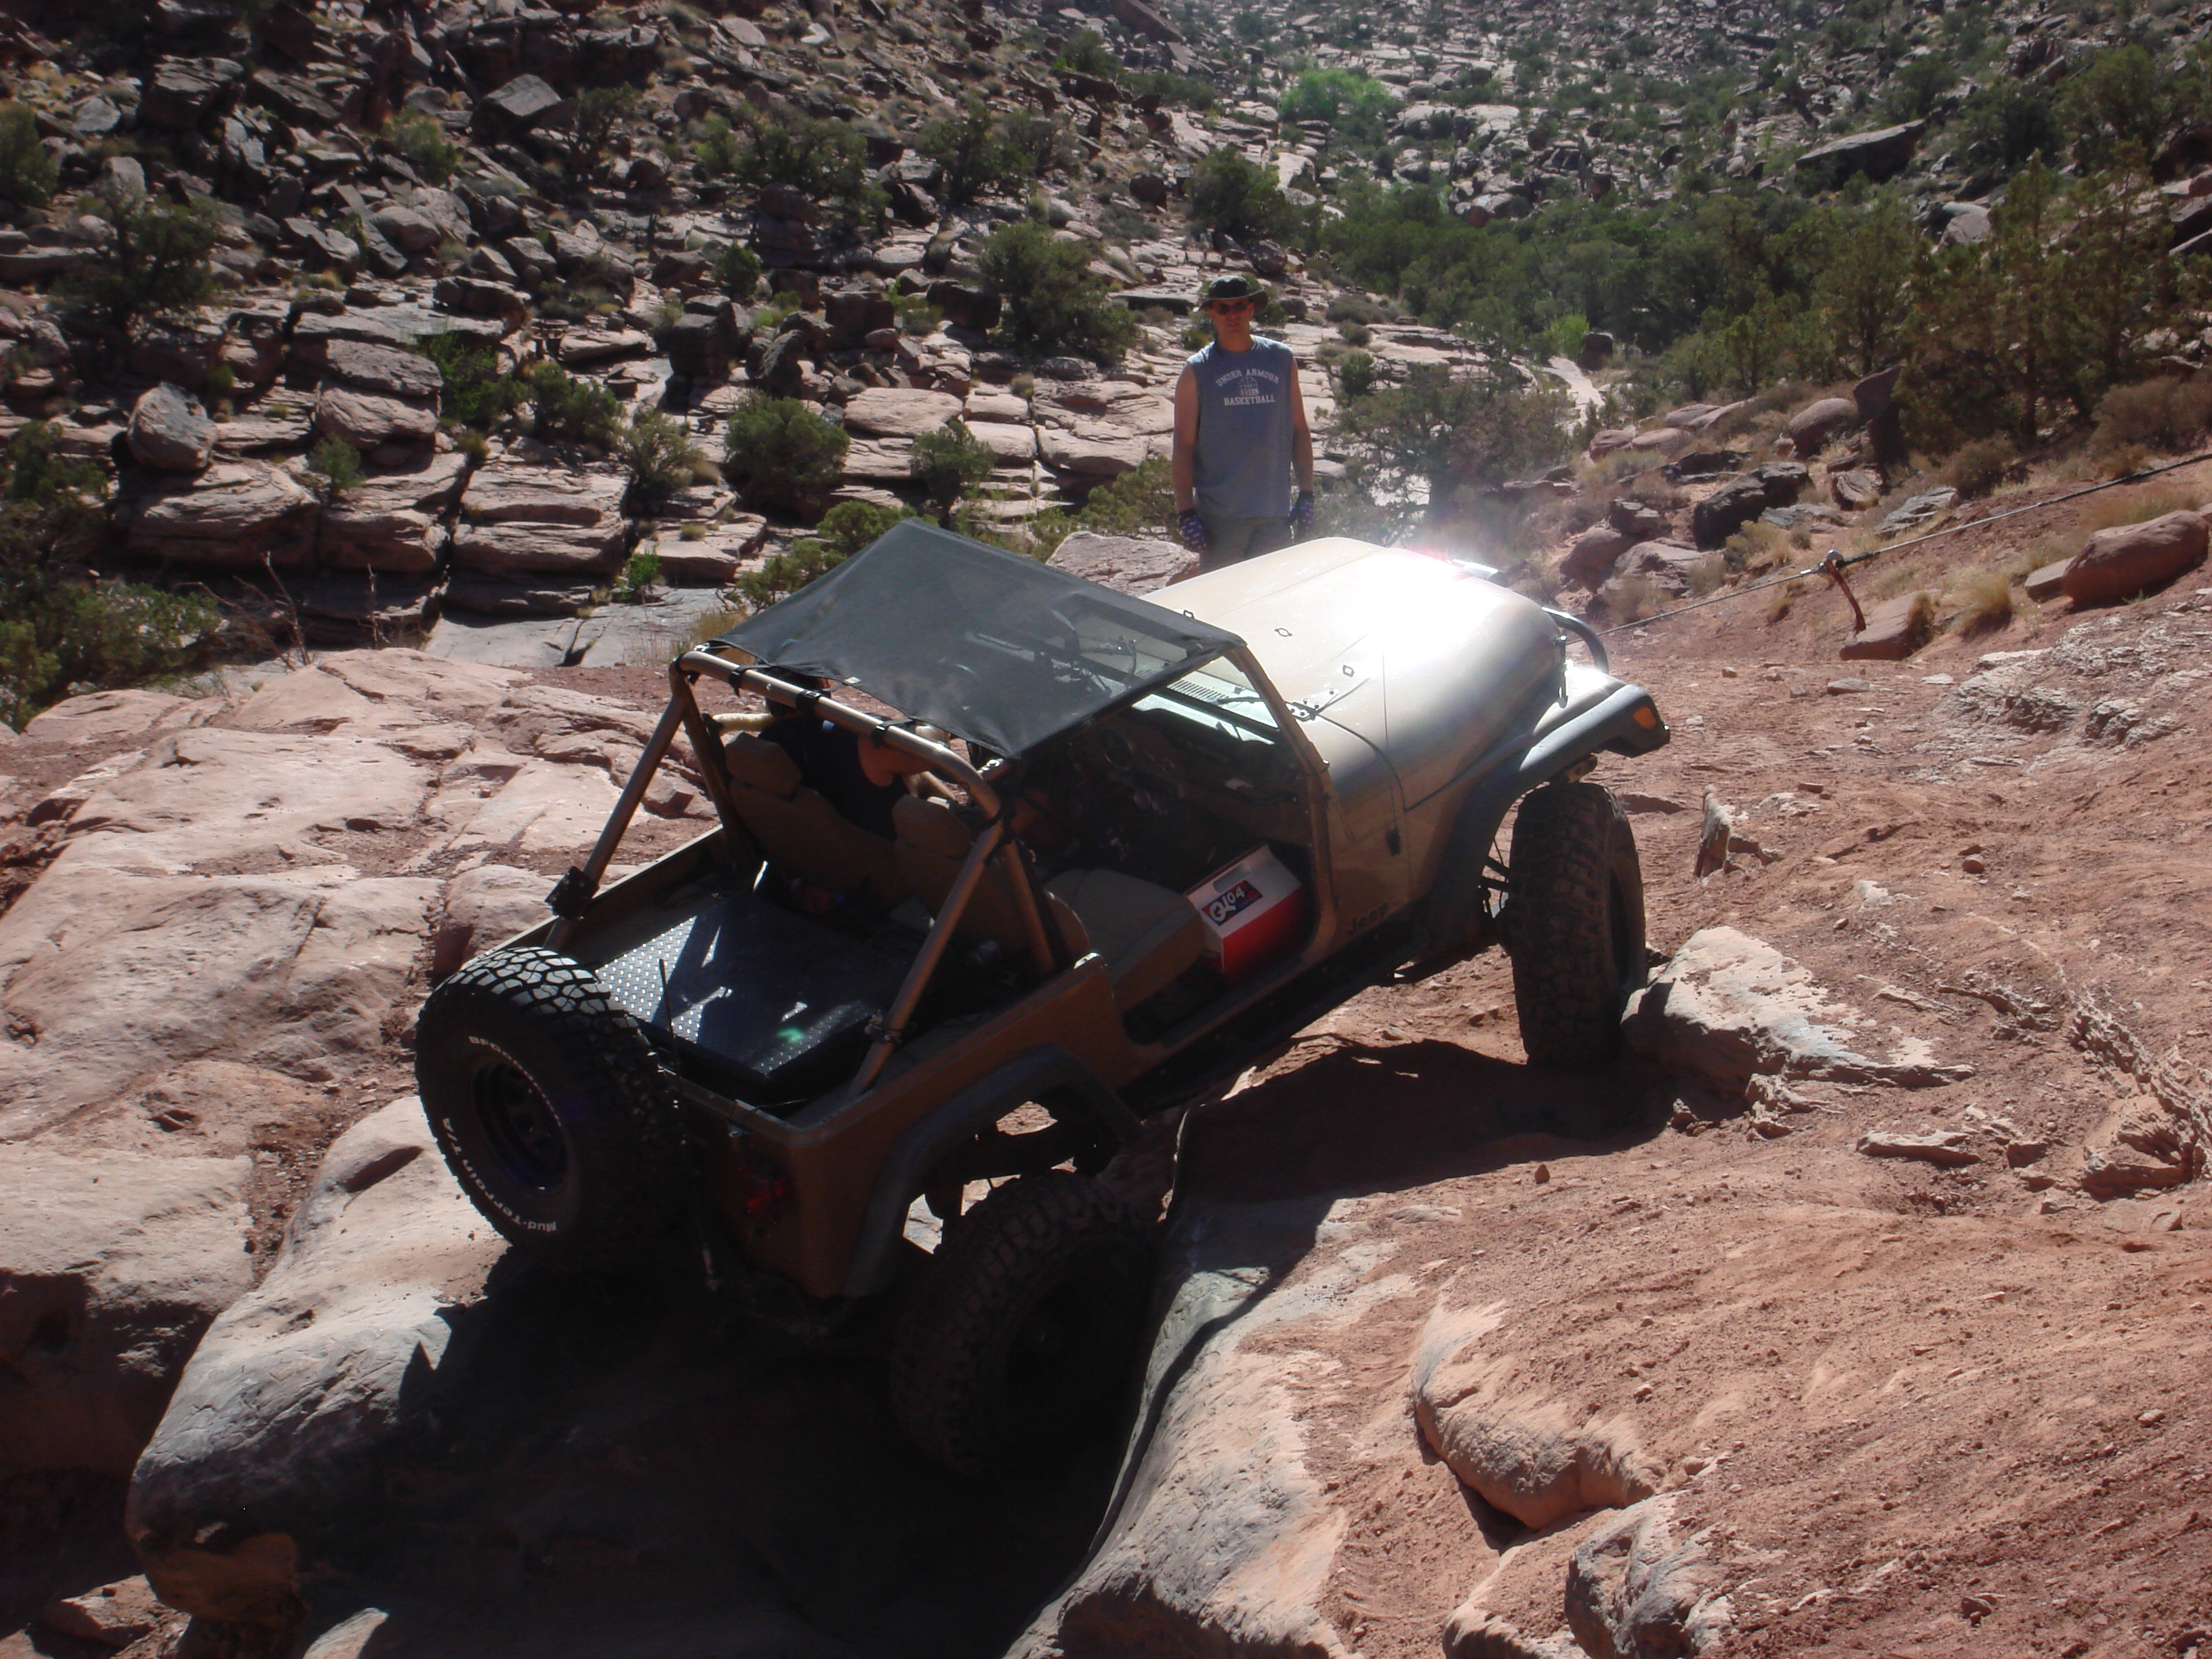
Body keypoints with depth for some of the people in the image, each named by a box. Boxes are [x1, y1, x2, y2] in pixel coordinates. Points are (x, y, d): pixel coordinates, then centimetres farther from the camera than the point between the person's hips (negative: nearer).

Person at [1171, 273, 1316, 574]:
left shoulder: (1281, 359, 9)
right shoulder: (1197, 371, 2)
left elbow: (1299, 431, 13)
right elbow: (1183, 445, 0)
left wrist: (1307, 495, 7)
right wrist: (1185, 512, -8)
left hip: (1275, 513, 3)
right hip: (1219, 514, -2)